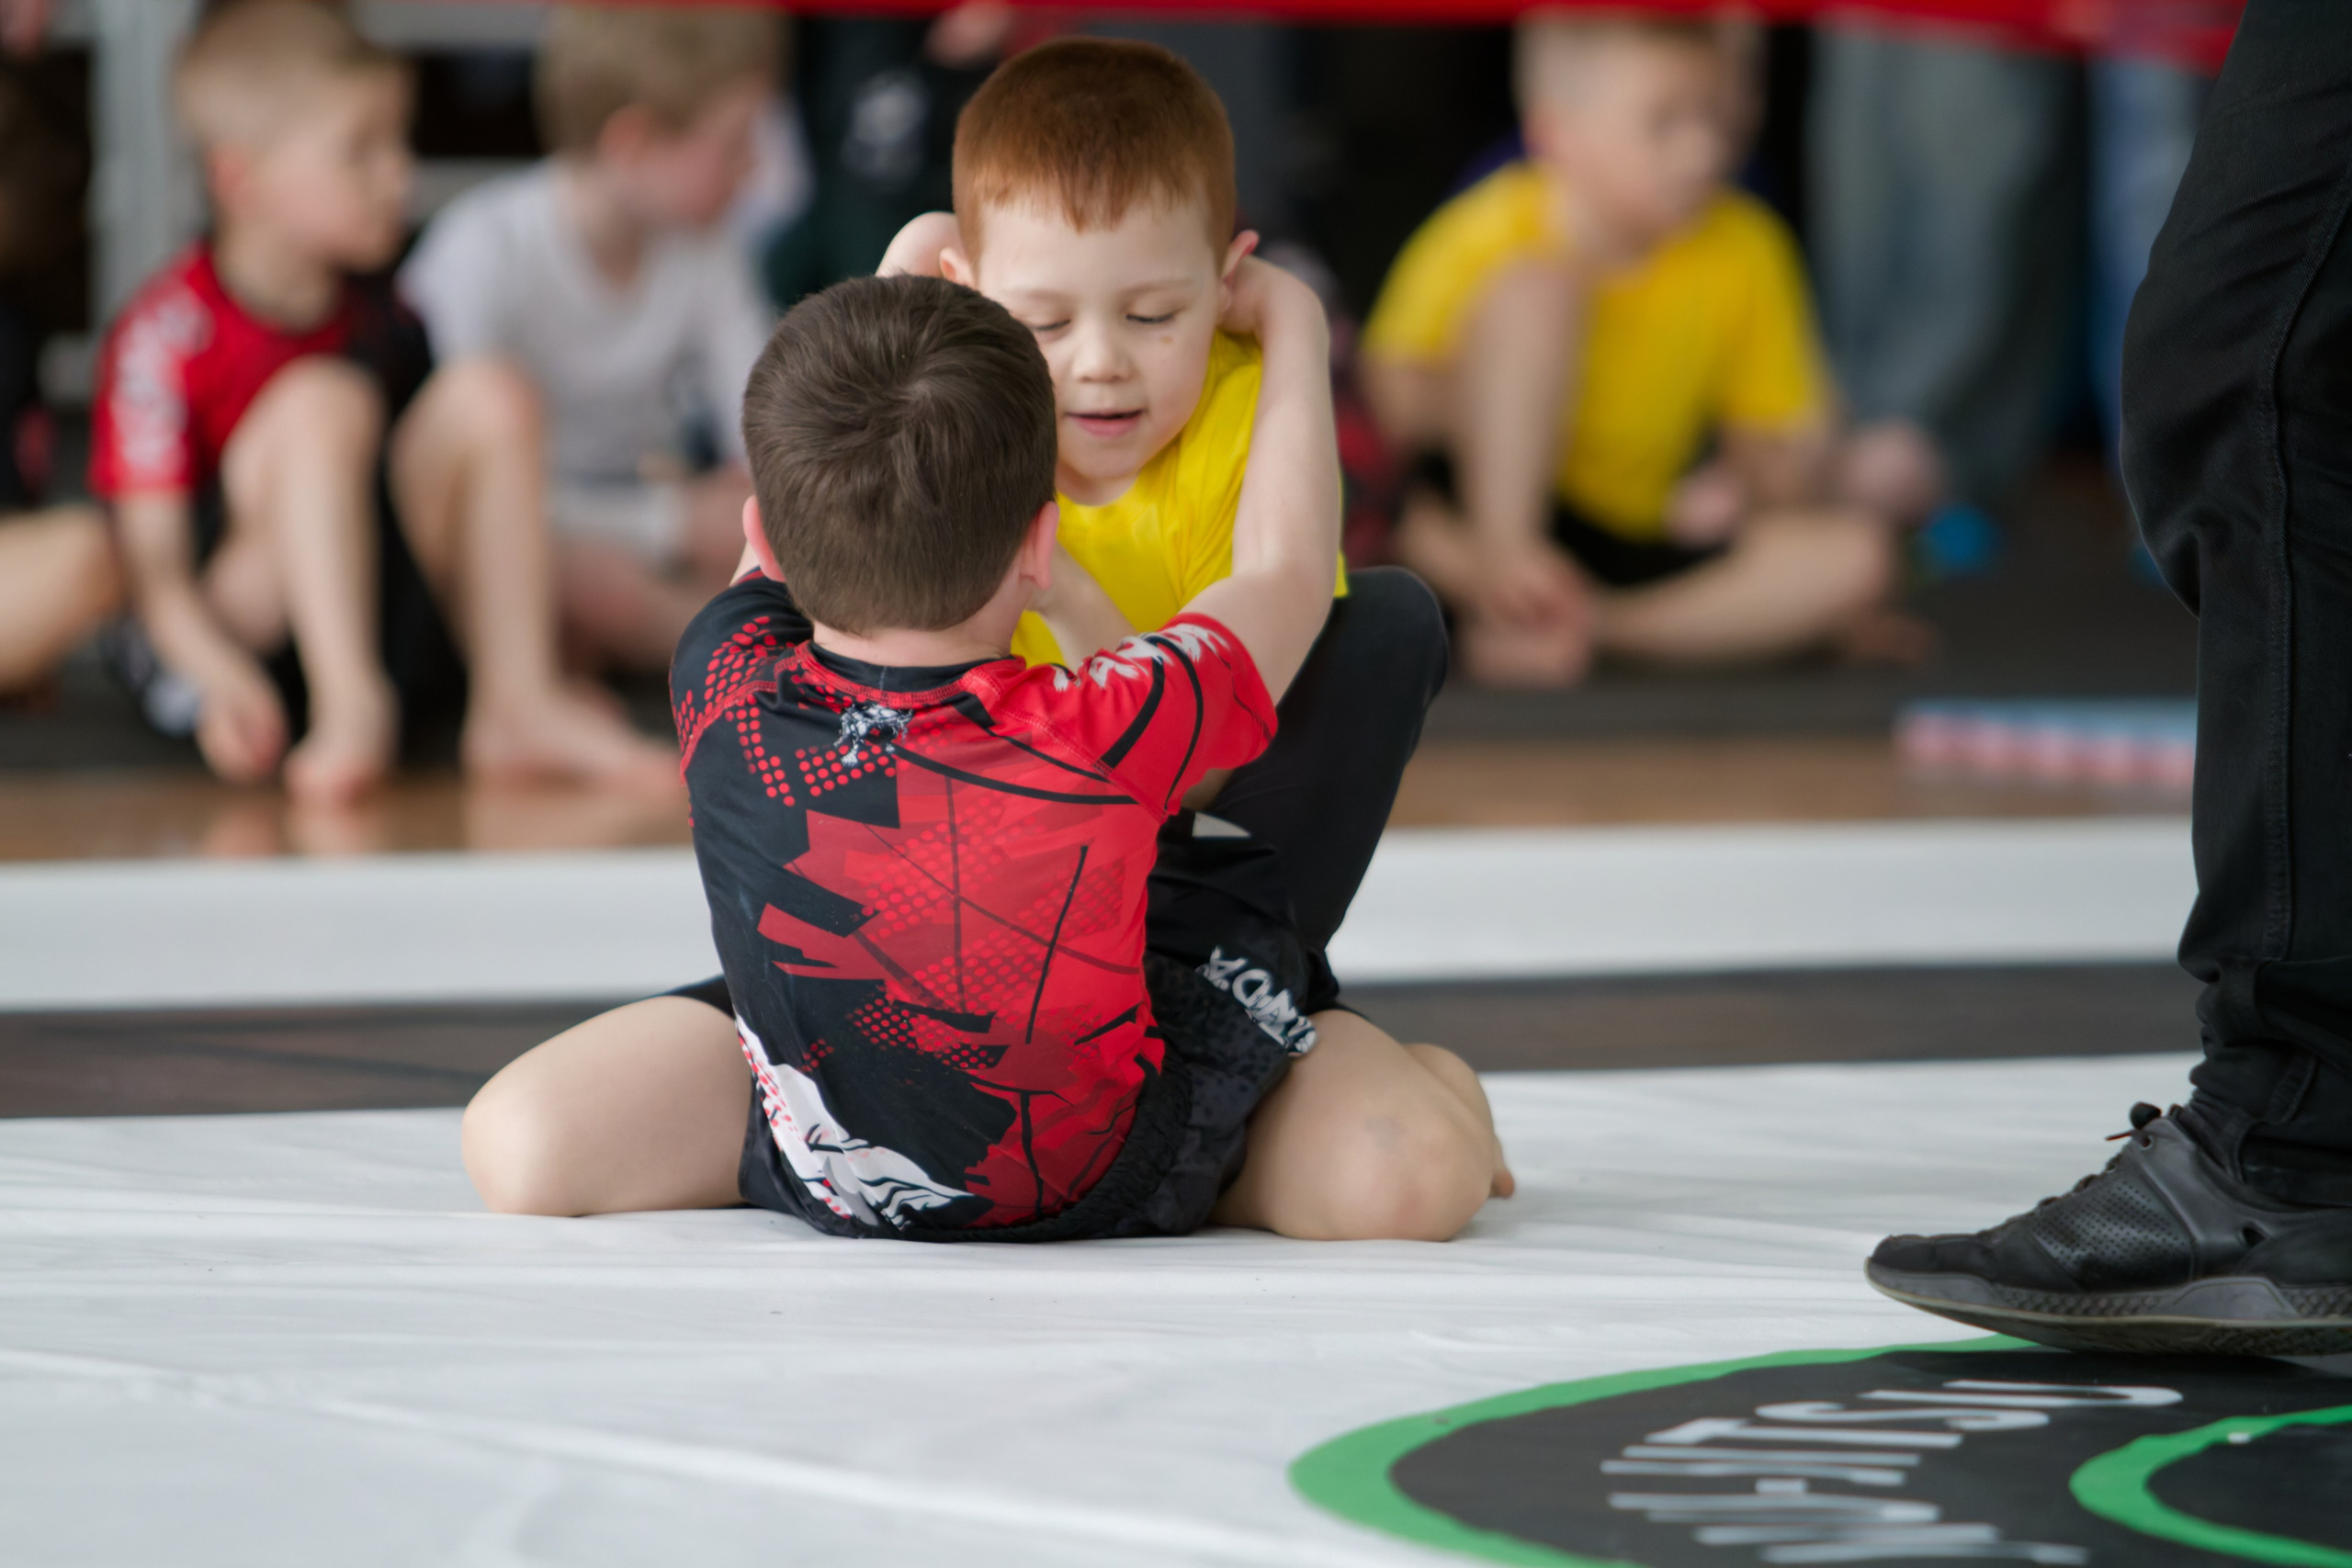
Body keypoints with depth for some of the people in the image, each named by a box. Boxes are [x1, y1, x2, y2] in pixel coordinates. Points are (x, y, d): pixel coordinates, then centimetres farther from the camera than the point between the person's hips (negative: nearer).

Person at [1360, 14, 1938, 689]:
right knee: (1539, 283, -24)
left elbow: (1782, 434, 2)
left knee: (1854, 557, -17)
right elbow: (1387, 397, -16)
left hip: (1631, 533, 5)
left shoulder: (1744, 250, -4)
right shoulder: (1493, 238, -14)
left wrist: (1759, 475, -21)